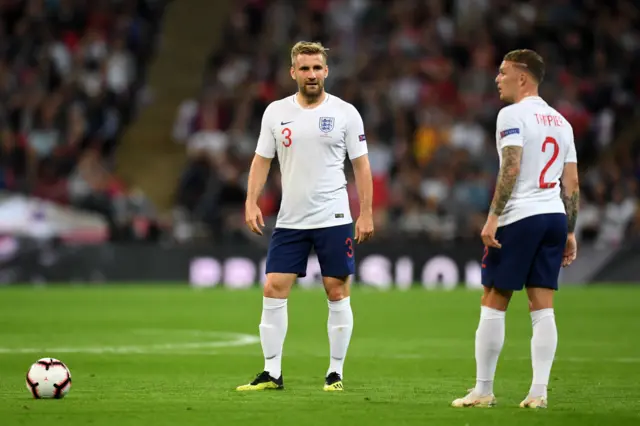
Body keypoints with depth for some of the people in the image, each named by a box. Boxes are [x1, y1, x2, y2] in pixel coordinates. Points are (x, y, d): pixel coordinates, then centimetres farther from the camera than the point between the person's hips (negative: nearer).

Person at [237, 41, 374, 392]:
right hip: (289, 219, 2)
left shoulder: (345, 113, -2)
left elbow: (361, 165, 1)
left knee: (337, 292, 0)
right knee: (273, 289, -3)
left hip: (334, 218, -2)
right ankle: (272, 373, 3)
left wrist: (366, 214, -4)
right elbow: (262, 160, 9)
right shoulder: (276, 112, 4)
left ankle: (335, 372, 9)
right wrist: (252, 202, -3)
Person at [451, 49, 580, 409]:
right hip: (555, 217, 7)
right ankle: (539, 393, 0)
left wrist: (493, 217, -18)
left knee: (493, 304, 1)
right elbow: (572, 184, 14)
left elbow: (511, 169, -17)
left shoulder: (513, 114, -6)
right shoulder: (561, 121, 16)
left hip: (519, 218, -7)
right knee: (543, 308, 5)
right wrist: (570, 232, 16)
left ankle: (483, 391, 3)